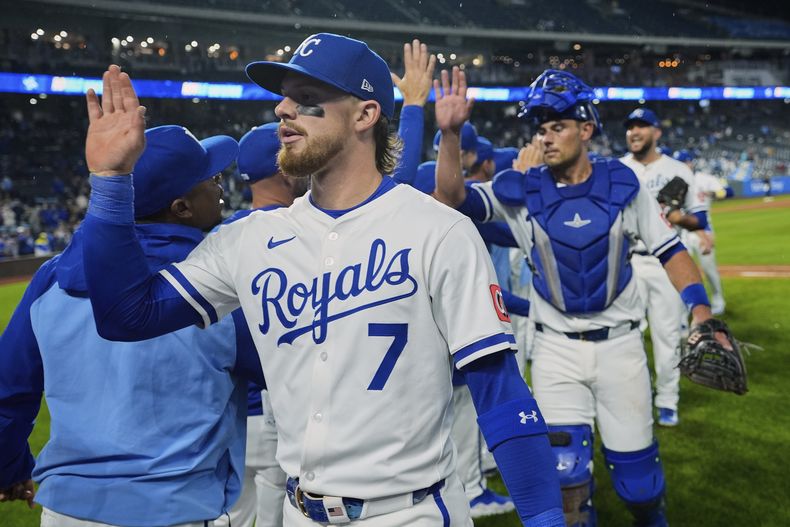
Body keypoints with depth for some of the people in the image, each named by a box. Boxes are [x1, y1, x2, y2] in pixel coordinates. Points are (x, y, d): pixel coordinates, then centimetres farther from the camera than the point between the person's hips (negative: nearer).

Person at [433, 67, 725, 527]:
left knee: (635, 470, 10)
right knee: (566, 469, -3)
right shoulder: (521, 191, -6)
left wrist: (702, 311, -10)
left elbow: (669, 249, 1)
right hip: (556, 348, 0)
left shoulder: (621, 184, -5)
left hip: (620, 343, 0)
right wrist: (451, 133, -32)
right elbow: (453, 197, -18)